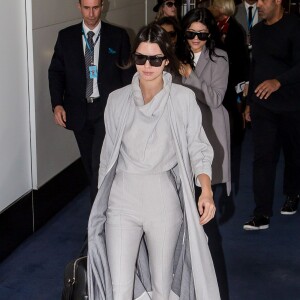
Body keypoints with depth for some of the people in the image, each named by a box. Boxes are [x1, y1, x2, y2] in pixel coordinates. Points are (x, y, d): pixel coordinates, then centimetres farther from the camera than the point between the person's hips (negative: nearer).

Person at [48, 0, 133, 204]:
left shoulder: (118, 36, 0)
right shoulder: (66, 36, 5)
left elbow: (128, 73, 2)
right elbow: (56, 71, 7)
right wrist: (57, 104, -6)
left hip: (108, 109, -3)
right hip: (79, 110, 3)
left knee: (100, 163, -13)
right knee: (90, 164, 11)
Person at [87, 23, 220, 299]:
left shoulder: (183, 98, -6)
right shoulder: (118, 100, 2)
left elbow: (198, 148, -3)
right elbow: (109, 153, 10)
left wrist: (206, 190, -19)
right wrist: (101, 197, 15)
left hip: (164, 200, -1)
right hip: (123, 197, 1)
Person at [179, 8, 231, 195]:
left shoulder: (219, 58, -7)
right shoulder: (180, 56, 9)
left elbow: (215, 99, -14)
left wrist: (190, 75, -16)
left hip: (210, 127, -4)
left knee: (211, 179, -2)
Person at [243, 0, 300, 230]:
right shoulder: (257, 31, 10)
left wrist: (278, 81, -35)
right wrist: (250, 101, 17)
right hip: (263, 105, 4)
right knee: (263, 157, -5)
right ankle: (262, 214, -5)